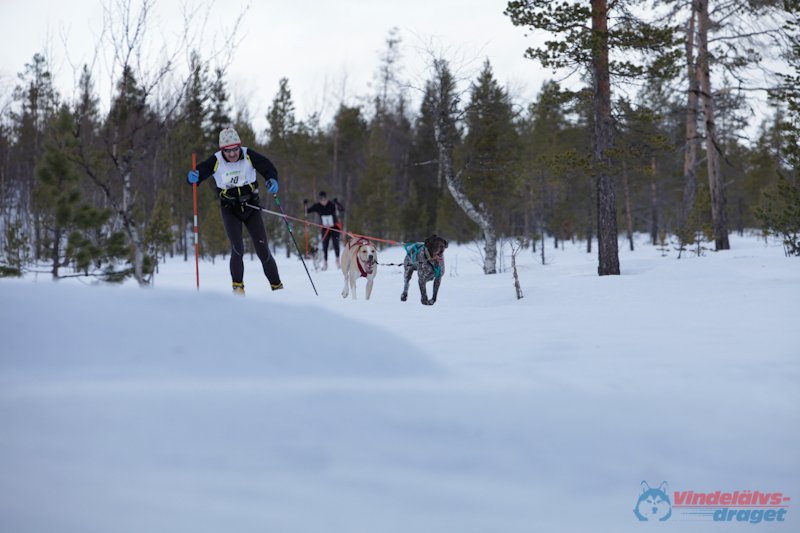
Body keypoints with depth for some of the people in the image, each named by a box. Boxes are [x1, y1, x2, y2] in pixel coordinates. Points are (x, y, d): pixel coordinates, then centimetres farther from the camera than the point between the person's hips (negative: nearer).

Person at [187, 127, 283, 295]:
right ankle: (238, 286, -4)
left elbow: (267, 167, -16)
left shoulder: (248, 156, -12)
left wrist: (272, 180, -38)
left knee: (263, 250, -2)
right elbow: (199, 172, -16)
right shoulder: (216, 161, -12)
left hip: (251, 207, 1)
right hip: (230, 210, -1)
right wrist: (193, 177, -40)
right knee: (237, 249, -19)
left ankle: (277, 287, 10)